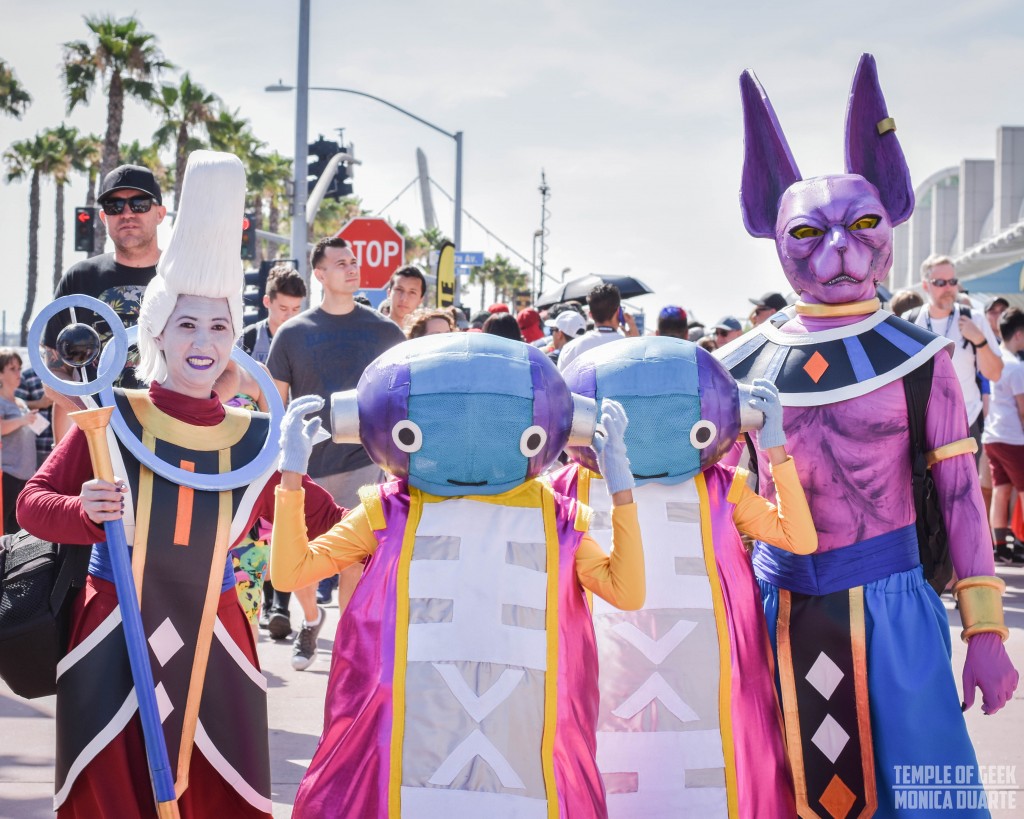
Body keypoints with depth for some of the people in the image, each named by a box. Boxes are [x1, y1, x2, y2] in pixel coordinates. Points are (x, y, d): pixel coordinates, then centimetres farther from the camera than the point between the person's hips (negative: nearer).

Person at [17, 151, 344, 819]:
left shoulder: (257, 438, 2)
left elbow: (321, 520, 12)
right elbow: (33, 501, -1)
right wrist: (87, 512, -20)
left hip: (212, 646, 2)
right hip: (112, 642, -1)